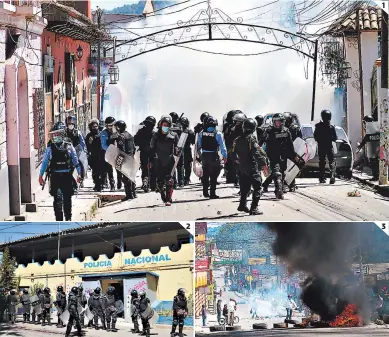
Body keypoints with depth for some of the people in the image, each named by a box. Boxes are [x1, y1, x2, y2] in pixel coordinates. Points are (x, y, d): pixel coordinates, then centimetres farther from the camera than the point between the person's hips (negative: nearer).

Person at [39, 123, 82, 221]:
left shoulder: (69, 147, 5)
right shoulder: (50, 149, 4)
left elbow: (76, 160, 6)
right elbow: (44, 162, 9)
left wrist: (79, 173, 0)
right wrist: (40, 176, 7)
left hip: (67, 176, 1)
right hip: (55, 176, -1)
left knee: (67, 198, 7)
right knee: (57, 199, -5)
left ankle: (68, 218, 22)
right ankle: (59, 219, -2)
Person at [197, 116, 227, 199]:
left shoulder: (202, 133, -1)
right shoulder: (217, 134, -13)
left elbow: (198, 145, 7)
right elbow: (222, 145, -12)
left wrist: (199, 153, 20)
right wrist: (224, 156, -5)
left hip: (204, 155, 4)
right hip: (214, 156, -4)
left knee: (205, 175, 16)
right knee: (213, 176, 2)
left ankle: (205, 192, 24)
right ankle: (212, 193, 0)